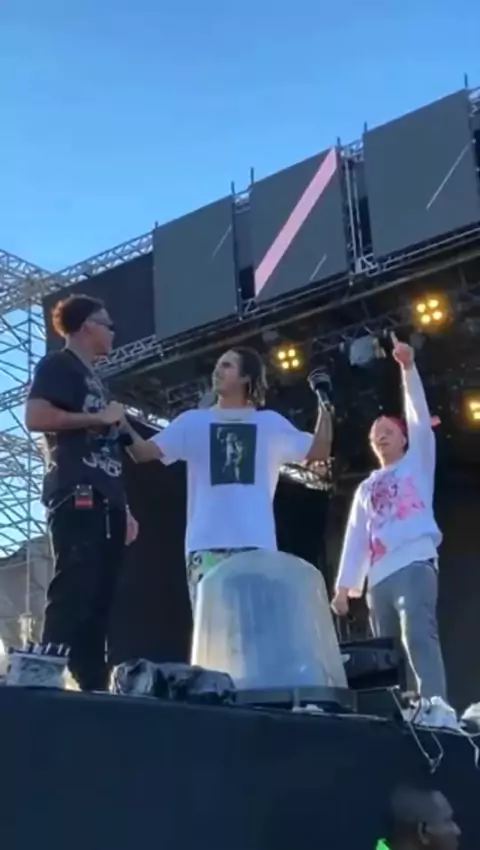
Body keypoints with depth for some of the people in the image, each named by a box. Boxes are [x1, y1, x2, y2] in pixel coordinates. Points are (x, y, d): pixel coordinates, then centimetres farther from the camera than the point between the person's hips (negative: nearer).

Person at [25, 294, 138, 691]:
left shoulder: (94, 379, 28)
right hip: (77, 496, -9)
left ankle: (93, 687, 1)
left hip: (103, 501, 9)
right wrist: (99, 418, -8)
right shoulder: (58, 365, 4)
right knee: (73, 593, -18)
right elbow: (35, 417, -14)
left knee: (99, 600, 2)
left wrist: (123, 507, 19)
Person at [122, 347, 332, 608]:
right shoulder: (193, 421, 16)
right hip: (206, 543, 0)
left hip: (256, 543, 0)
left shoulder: (270, 423, 17)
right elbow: (143, 452, 9)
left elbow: (319, 451, 13)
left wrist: (324, 402, 5)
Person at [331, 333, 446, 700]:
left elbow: (420, 416, 4)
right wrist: (345, 584, 10)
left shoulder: (417, 462, 18)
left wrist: (408, 367, -6)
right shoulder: (367, 488, 29)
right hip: (378, 576, 6)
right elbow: (356, 536, 20)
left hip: (414, 563, -6)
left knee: (419, 637, -23)